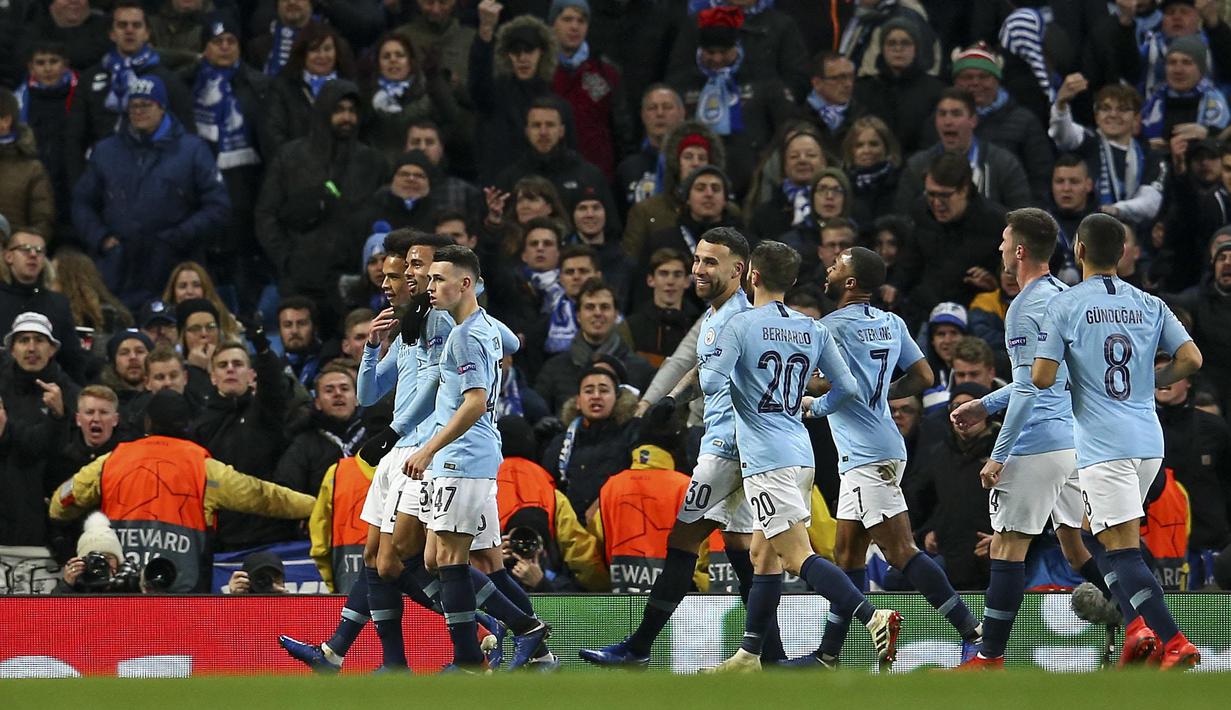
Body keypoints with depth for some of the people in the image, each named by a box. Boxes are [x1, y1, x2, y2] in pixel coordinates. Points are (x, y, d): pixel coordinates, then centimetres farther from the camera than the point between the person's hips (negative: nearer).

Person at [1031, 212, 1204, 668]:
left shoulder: (1064, 306, -5)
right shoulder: (1149, 305, 8)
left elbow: (1042, 377, -10)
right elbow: (1190, 359, 0)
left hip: (1103, 444, -6)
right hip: (1149, 441, 6)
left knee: (1124, 549, -8)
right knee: (1105, 536, 23)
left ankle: (1174, 643, -19)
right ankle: (1136, 626, 10)